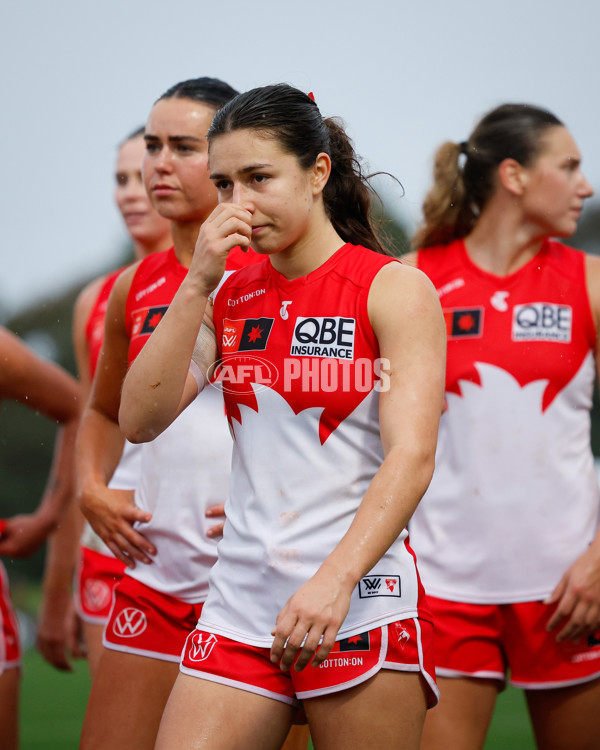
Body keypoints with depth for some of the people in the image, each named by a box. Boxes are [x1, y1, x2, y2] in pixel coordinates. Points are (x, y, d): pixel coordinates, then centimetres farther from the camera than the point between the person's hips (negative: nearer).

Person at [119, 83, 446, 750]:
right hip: (241, 605, 4)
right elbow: (140, 420, 2)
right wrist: (198, 283, -5)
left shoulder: (396, 289, -3)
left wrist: (335, 580, -27)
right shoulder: (230, 295, 12)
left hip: (358, 606, -4)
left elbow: (412, 456, -14)